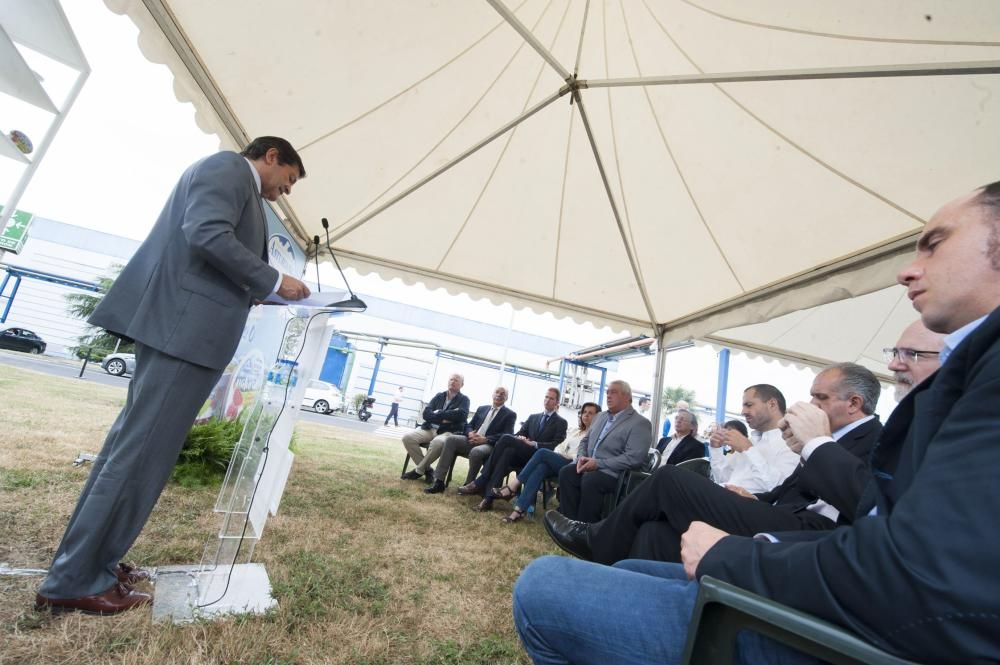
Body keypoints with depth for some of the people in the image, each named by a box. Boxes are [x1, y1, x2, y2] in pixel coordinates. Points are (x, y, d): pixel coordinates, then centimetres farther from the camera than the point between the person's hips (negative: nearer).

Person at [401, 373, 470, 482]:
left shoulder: (464, 399, 6)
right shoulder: (439, 396, 16)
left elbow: (461, 415, -15)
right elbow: (426, 413, 4)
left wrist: (438, 414, -10)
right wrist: (443, 418, -11)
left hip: (448, 432, -4)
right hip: (430, 428, 4)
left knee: (438, 442, -38)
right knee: (407, 437, -20)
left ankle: (419, 470, -13)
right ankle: (427, 469, -6)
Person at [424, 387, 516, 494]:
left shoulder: (510, 415, 5)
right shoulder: (482, 408, 21)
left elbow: (506, 436, -7)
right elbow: (469, 425, 19)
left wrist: (485, 439, -19)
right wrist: (470, 434, -7)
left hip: (489, 445, -5)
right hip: (473, 440, 5)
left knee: (476, 451, -38)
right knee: (450, 439, -22)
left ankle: (469, 484, -13)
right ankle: (439, 482, -23)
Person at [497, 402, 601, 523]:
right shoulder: (574, 432, 28)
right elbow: (560, 446, 21)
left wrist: (566, 457, -14)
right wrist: (557, 457, -1)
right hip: (560, 463, 6)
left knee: (542, 452, -25)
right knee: (541, 467, -28)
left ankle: (514, 486, -22)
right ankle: (520, 509, -37)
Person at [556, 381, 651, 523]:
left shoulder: (640, 424, -6)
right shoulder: (601, 416, 19)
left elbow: (634, 458, -18)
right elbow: (585, 440, 22)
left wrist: (598, 463, -20)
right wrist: (582, 457, -2)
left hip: (614, 473, -7)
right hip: (590, 467, 7)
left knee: (590, 480, -33)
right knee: (566, 472, -19)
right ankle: (571, 522, -15)